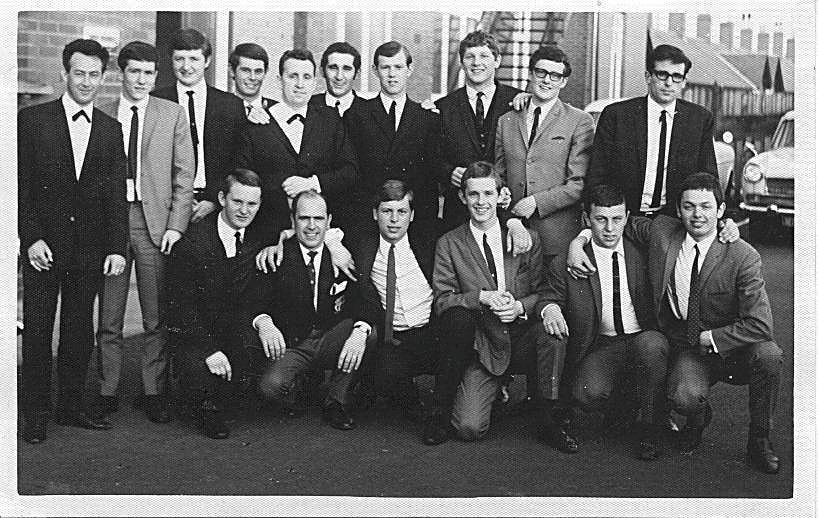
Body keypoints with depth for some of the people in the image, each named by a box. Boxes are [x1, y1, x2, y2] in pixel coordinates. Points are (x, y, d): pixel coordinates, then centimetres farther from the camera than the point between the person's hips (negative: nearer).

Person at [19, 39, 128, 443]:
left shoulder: (111, 130, 9)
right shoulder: (32, 120, 0)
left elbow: (116, 194, 6)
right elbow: (20, 186, -3)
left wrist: (116, 247, -1)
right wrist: (30, 238, -11)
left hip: (90, 247, 3)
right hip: (43, 244, -3)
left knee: (79, 329, 8)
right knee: (37, 330, 2)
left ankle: (71, 405, 20)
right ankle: (36, 414, 12)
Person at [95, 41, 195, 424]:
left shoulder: (172, 114, 7)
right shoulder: (101, 116, 8)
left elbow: (184, 174, 4)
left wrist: (176, 224, -5)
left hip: (155, 222, -1)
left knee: (156, 317, 2)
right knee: (108, 318, 5)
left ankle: (154, 393, 11)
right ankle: (107, 392, 14)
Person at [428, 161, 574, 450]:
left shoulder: (527, 239, 5)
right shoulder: (449, 244, 2)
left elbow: (544, 292, 6)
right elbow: (442, 301, -2)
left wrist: (520, 306, -16)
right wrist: (482, 297, -19)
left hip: (523, 341, 2)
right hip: (483, 347, -2)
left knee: (553, 329, -34)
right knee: (469, 429, -24)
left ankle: (547, 420, -14)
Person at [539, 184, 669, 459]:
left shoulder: (643, 253, 2)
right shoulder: (566, 264, -2)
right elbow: (551, 299, 6)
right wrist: (550, 309, -20)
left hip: (645, 337, 1)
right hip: (600, 346, 0)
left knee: (651, 344, -36)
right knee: (587, 394, -30)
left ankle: (651, 428, -12)